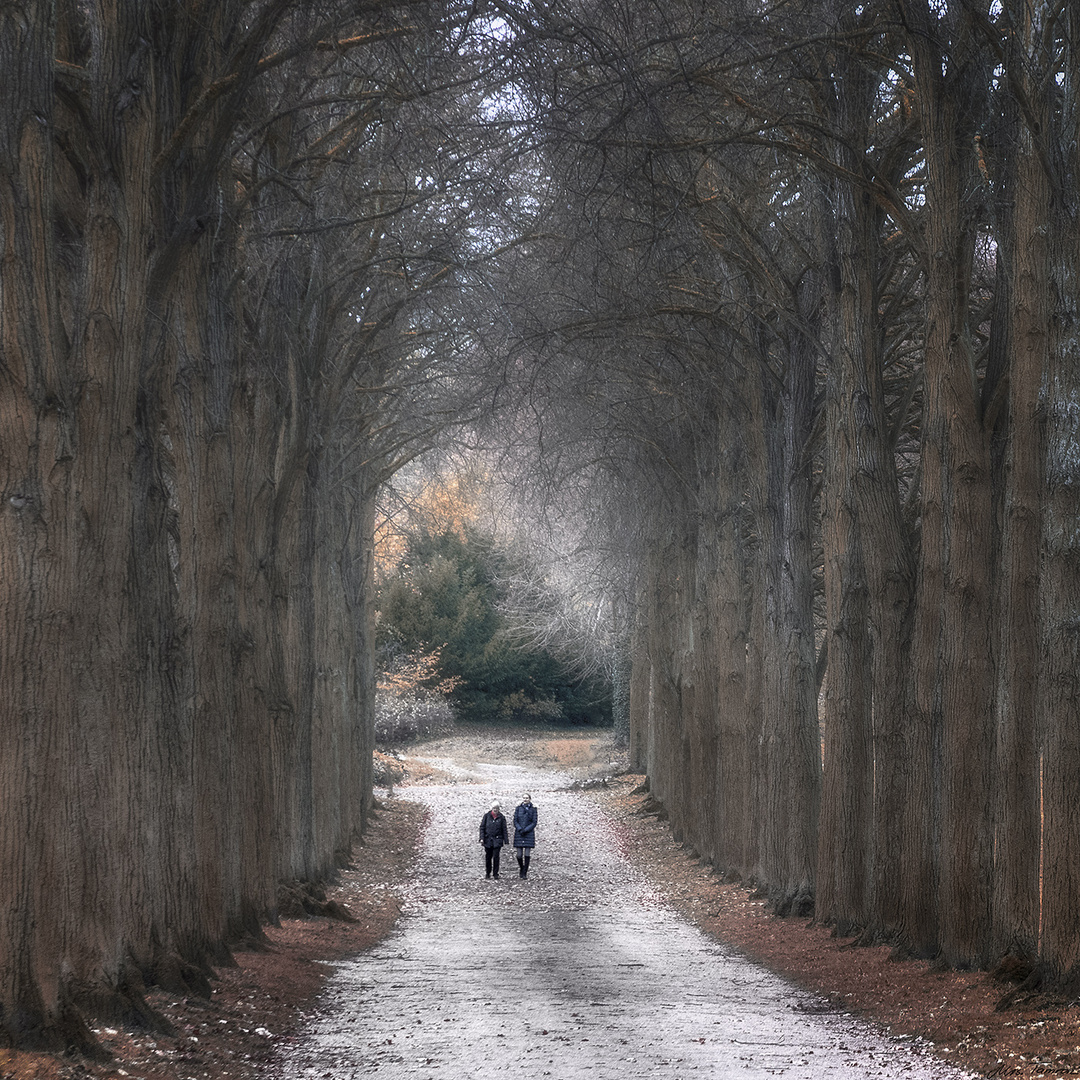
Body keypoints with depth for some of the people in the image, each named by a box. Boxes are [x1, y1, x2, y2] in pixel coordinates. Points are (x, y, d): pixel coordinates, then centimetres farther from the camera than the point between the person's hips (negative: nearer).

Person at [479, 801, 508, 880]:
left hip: (497, 840, -1)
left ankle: (495, 874, 1)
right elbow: (482, 827, 3)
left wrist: (506, 840, 0)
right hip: (488, 840, 1)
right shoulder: (487, 816, 3)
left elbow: (504, 830, 5)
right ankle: (487, 873, 22)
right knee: (488, 857, 7)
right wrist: (482, 838, -6)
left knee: (496, 857, -6)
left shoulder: (501, 817, 3)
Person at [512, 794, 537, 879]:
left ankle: (524, 873, 1)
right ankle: (521, 868, 25)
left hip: (529, 834, -1)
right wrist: (520, 829, -13)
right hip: (519, 834, 1)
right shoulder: (518, 809, 7)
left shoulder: (533, 809, 3)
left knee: (527, 854, -5)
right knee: (519, 854, -1)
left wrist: (525, 830, -12)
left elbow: (534, 823, -1)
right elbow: (515, 821, 3)